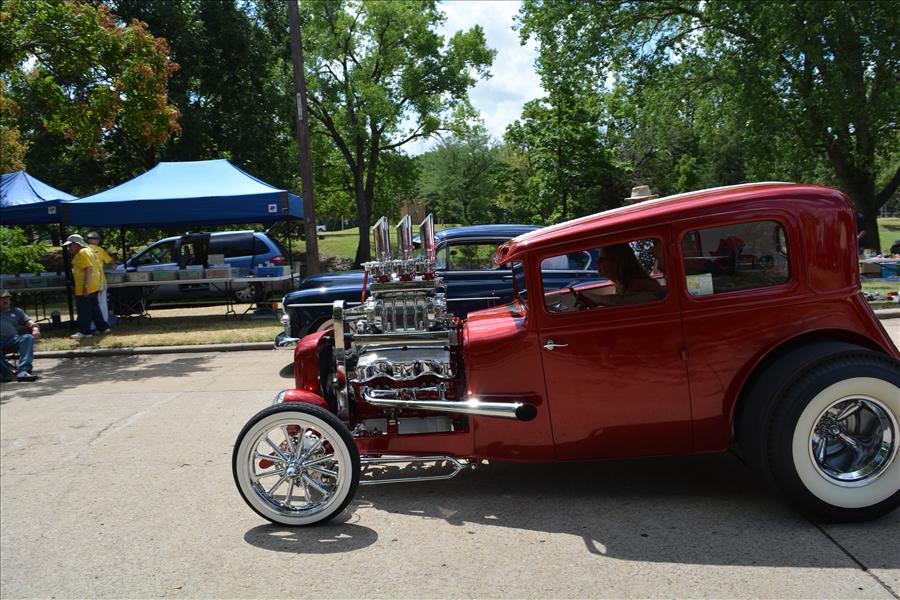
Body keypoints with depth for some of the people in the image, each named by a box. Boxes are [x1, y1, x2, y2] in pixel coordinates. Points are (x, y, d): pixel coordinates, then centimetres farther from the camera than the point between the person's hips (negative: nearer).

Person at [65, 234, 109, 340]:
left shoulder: (82, 253, -14)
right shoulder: (88, 251, 17)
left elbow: (89, 269, -24)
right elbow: (97, 266, 21)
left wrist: (86, 286, -27)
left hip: (85, 289, -10)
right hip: (94, 287, 10)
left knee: (84, 311, -4)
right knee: (94, 308, 16)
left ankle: (84, 332, 0)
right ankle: (103, 327, 20)